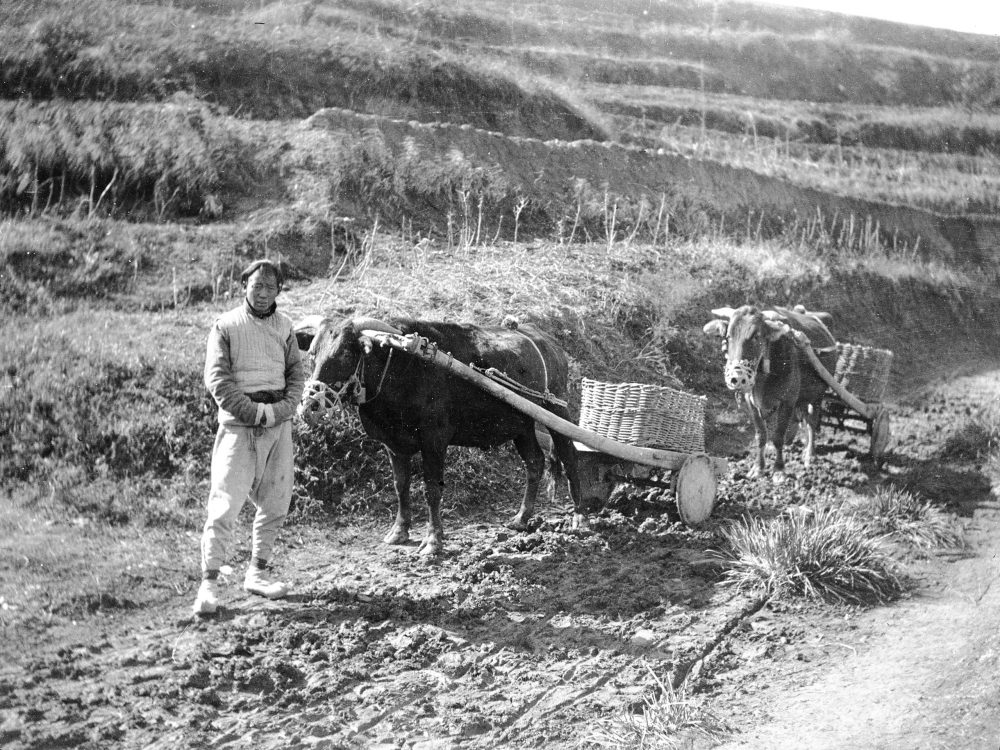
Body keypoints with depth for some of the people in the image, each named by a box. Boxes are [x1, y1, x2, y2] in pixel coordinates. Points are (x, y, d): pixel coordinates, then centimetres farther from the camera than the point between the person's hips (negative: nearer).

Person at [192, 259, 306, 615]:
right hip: (239, 425, -5)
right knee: (225, 503, -10)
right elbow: (216, 378, -8)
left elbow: (296, 372, 10)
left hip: (279, 425, 5)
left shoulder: (283, 325, 11)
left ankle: (257, 573, 24)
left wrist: (283, 408, -8)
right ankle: (209, 583, -7)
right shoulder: (226, 326, -2)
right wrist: (251, 411, -16)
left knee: (275, 504, 10)